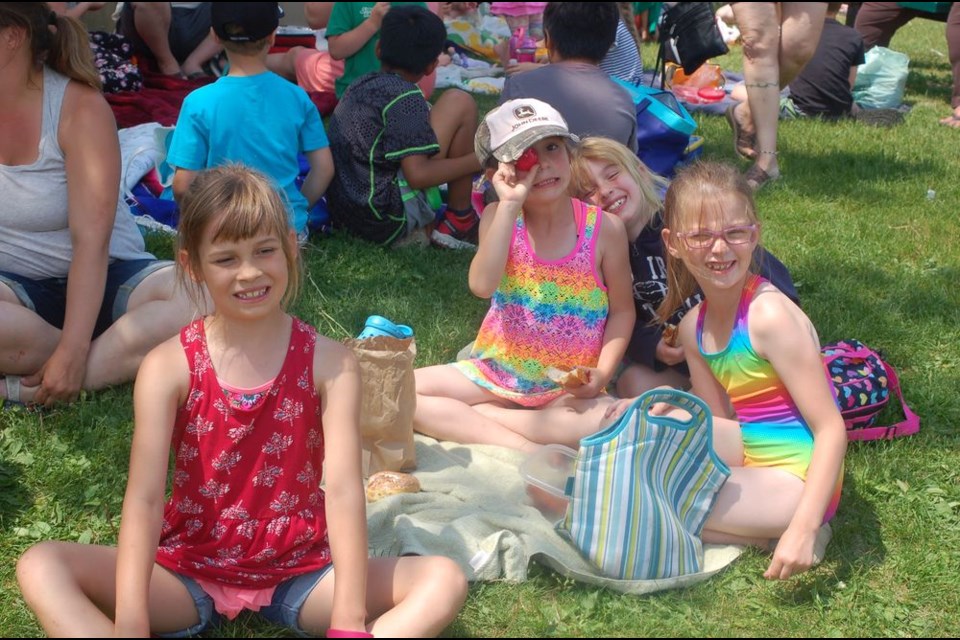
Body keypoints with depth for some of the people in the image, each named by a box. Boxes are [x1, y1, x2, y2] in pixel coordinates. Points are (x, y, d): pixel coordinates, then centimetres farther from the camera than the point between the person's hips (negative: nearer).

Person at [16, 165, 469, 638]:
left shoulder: (330, 364, -9)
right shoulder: (168, 367, -8)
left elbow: (343, 490, -18)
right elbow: (143, 496, -17)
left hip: (298, 576, 0)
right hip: (187, 573, 1)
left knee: (444, 582, -22)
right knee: (40, 568, -21)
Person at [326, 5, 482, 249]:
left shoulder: (360, 85, 12)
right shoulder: (405, 97, -11)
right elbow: (418, 175, -18)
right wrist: (480, 160, -8)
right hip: (388, 218, -8)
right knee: (460, 102, -2)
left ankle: (427, 228, 11)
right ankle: (460, 220, 0)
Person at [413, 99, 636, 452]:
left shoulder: (604, 228, -8)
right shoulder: (498, 217, -7)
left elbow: (622, 309, 2)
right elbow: (482, 286, -25)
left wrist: (603, 373, -13)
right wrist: (510, 205, -26)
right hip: (495, 374, 1)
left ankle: (471, 417, -20)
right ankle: (524, 448, -21)